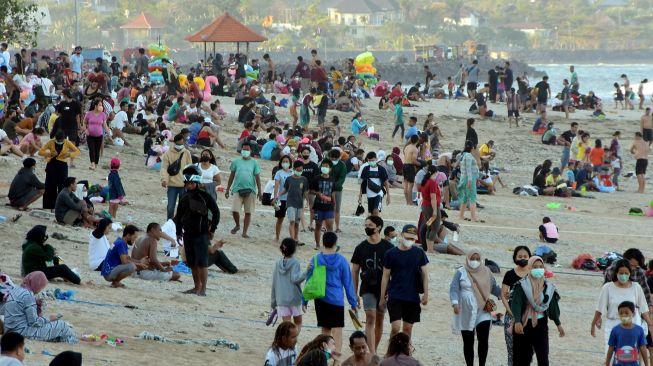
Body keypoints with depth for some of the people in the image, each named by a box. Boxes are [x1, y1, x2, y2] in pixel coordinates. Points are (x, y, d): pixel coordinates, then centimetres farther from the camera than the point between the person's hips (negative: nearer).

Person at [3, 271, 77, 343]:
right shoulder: (27, 296, -18)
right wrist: (49, 320, -3)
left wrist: (35, 304, 8)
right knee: (62, 326, -7)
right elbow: (33, 322, -18)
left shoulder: (16, 289, 10)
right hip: (23, 332, -10)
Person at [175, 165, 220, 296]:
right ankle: (197, 287, 22)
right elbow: (179, 215, 19)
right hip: (188, 234, 6)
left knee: (202, 262, -9)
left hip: (202, 234, -6)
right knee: (192, 263, 11)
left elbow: (216, 212, -6)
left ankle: (203, 289, -6)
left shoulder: (204, 196, -10)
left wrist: (212, 229, -6)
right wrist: (179, 232, 17)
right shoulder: (184, 198, 8)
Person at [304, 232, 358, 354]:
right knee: (337, 331, -5)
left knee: (325, 330, 16)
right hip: (336, 300, -3)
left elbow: (309, 281, 5)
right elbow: (348, 283, 1)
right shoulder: (341, 260, -4)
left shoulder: (316, 259, -1)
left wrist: (304, 300, 13)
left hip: (320, 300, 3)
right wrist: (353, 302, 8)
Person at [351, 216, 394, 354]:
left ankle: (374, 351, 23)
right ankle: (372, 353, -20)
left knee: (379, 321, 10)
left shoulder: (388, 247, -2)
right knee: (370, 318, -15)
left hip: (383, 289, 1)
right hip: (367, 289, -1)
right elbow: (355, 271, 6)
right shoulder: (361, 248, 1)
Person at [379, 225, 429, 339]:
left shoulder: (419, 253, 3)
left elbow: (424, 274, 7)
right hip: (395, 296, -2)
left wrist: (425, 294, 0)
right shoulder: (391, 254, -3)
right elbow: (385, 277, 3)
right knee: (395, 327, -13)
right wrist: (382, 297, 4)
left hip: (413, 297, 2)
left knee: (408, 328, 10)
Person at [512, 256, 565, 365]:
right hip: (524, 324, -2)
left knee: (543, 357, -8)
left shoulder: (548, 286, 4)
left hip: (541, 325, 2)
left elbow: (553, 306, 10)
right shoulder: (522, 285, -8)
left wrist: (558, 324, 7)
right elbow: (516, 303, -18)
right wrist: (517, 321, -32)